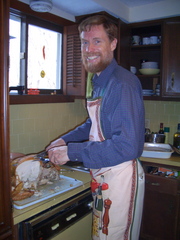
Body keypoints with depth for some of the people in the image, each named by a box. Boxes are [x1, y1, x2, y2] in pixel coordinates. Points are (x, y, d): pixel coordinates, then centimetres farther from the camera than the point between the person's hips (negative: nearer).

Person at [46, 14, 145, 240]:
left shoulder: (123, 83, -22)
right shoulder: (97, 81, 7)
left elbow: (128, 146, -28)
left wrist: (72, 152, -23)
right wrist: (65, 140, 6)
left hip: (120, 176, -9)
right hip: (101, 176, 9)